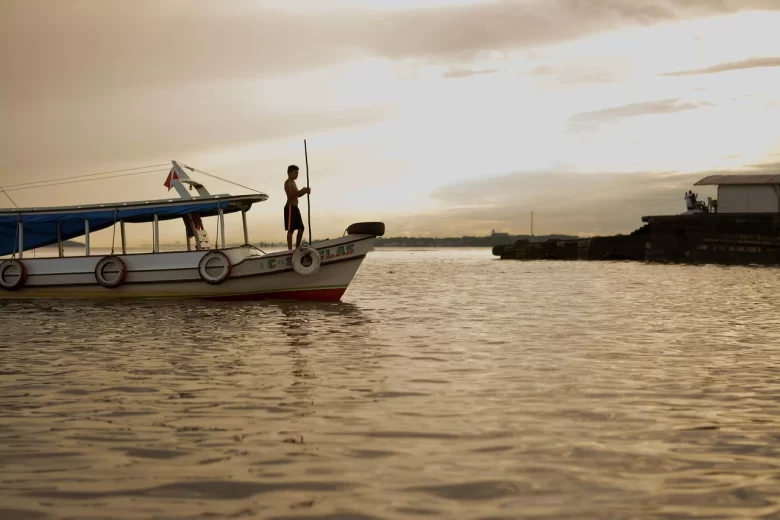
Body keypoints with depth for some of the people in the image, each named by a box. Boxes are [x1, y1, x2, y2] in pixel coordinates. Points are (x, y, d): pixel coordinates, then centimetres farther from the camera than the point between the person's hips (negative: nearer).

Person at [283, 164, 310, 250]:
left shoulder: (293, 182, 20)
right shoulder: (287, 183, -9)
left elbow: (298, 194, 24)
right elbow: (290, 195, -20)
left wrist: (305, 191, 6)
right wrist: (302, 191, -23)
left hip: (295, 208, 10)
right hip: (290, 207, -10)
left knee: (301, 229, 9)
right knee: (290, 230, -11)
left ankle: (297, 248, 15)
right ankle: (290, 249, -12)